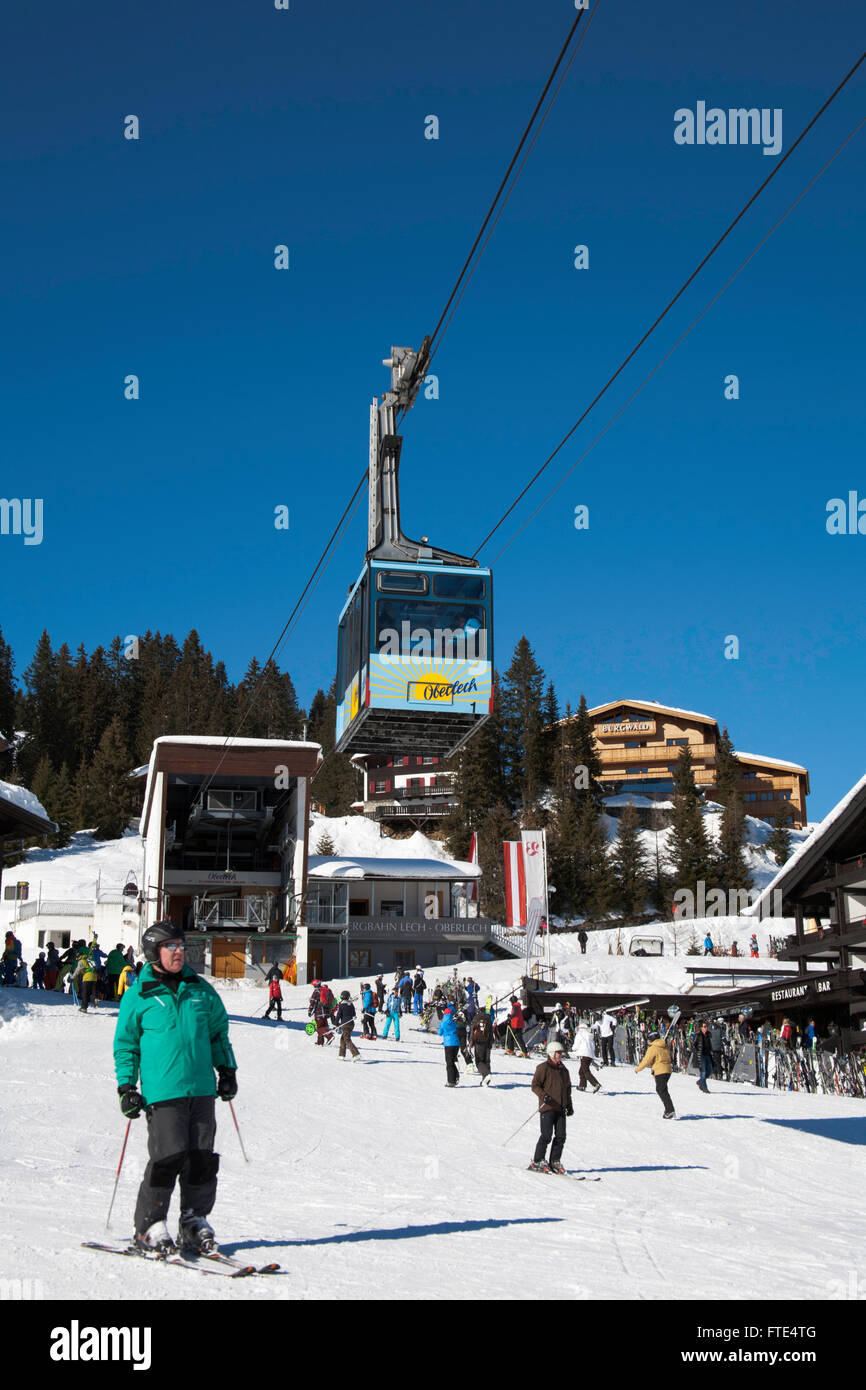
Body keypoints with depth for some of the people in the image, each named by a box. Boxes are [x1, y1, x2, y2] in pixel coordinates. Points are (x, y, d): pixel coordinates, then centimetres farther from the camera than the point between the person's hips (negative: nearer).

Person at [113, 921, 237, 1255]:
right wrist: (126, 1086, 0)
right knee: (169, 1155, -11)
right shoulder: (138, 995, 1)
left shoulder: (199, 989, 11)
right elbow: (125, 1044, 7)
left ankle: (195, 1219, 19)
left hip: (202, 1088, 4)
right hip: (161, 1091, -4)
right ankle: (148, 1227, 4)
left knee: (202, 1158, 4)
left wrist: (226, 1069, 18)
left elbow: (219, 1030, 22)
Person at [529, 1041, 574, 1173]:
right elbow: (535, 1085, -7)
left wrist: (569, 1105, 21)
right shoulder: (543, 1068, -3)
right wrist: (543, 1095, -23)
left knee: (561, 1136, 1)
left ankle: (555, 1162, 12)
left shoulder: (564, 1070, 18)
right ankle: (537, 1162, 0)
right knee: (546, 1135, -10)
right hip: (547, 1107, -6)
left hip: (560, 1108, 6)